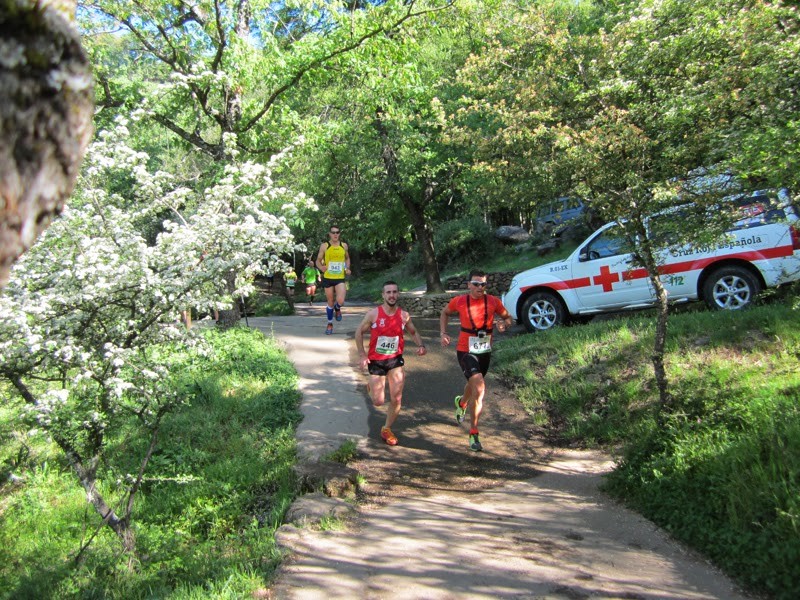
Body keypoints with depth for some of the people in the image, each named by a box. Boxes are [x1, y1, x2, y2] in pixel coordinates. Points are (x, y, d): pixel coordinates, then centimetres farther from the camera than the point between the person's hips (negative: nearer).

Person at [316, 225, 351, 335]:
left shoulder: (344, 246, 4)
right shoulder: (324, 246, -2)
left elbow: (347, 258, 20)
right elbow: (318, 261, 4)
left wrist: (347, 268, 2)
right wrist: (321, 267, -18)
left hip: (340, 278, 0)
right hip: (328, 278, 0)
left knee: (340, 301, -19)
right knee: (330, 303, 9)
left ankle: (337, 309, 19)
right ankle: (330, 324, 29)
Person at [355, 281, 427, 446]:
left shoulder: (404, 315, -5)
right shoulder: (373, 314, -11)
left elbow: (413, 332, 12)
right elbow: (359, 332, 0)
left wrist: (421, 346, -7)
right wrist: (362, 355, -8)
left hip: (395, 360, 2)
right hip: (376, 361, -2)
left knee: (396, 399, -3)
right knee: (378, 402, 1)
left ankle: (386, 429, 20)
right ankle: (372, 387, 37)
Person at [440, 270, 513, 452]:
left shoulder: (493, 301, -7)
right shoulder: (459, 301, -10)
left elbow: (508, 317, 7)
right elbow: (445, 313, 10)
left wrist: (504, 323, -16)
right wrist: (443, 333, -2)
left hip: (485, 352, 4)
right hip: (466, 351, -4)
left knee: (474, 384, 25)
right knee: (479, 389, -20)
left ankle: (461, 403, 63)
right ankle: (474, 434, -8)